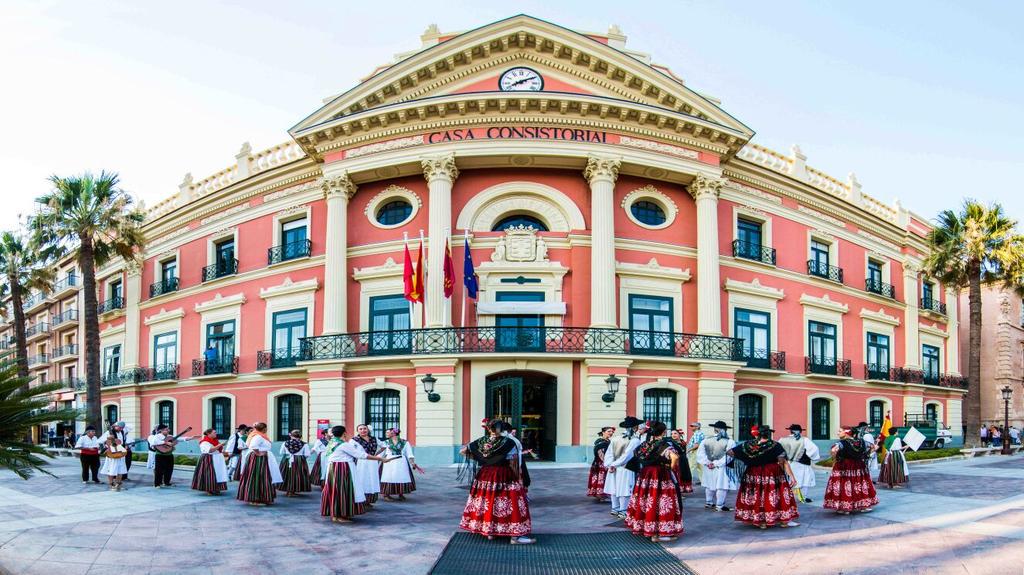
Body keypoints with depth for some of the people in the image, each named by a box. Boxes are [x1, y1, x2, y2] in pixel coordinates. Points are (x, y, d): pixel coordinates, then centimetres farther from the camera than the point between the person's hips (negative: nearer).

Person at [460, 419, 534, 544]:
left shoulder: (481, 442, 1)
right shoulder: (508, 442, -13)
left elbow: (463, 451, 8)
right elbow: (513, 464, -13)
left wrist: (477, 458, 20)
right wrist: (518, 478, 0)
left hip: (485, 475, 5)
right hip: (504, 477, -5)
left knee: (487, 502, 16)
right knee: (511, 503, -2)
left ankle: (489, 531, 24)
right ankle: (515, 535, -4)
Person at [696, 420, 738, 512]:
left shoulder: (706, 440, -1)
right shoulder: (730, 442, -12)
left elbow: (700, 453, -3)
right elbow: (728, 456, -19)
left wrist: (706, 462, -6)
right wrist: (716, 463, -17)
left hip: (709, 468, 5)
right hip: (723, 469, -5)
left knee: (710, 485, 19)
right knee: (722, 486, 3)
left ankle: (708, 503, 31)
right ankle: (719, 505, 4)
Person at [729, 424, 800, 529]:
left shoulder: (749, 445, -7)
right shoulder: (775, 446, -13)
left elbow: (730, 452, -3)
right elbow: (784, 462, -20)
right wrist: (791, 476, -19)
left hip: (753, 476, 2)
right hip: (773, 476, -2)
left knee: (757, 497, 12)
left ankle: (761, 522, 16)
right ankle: (784, 521, 17)